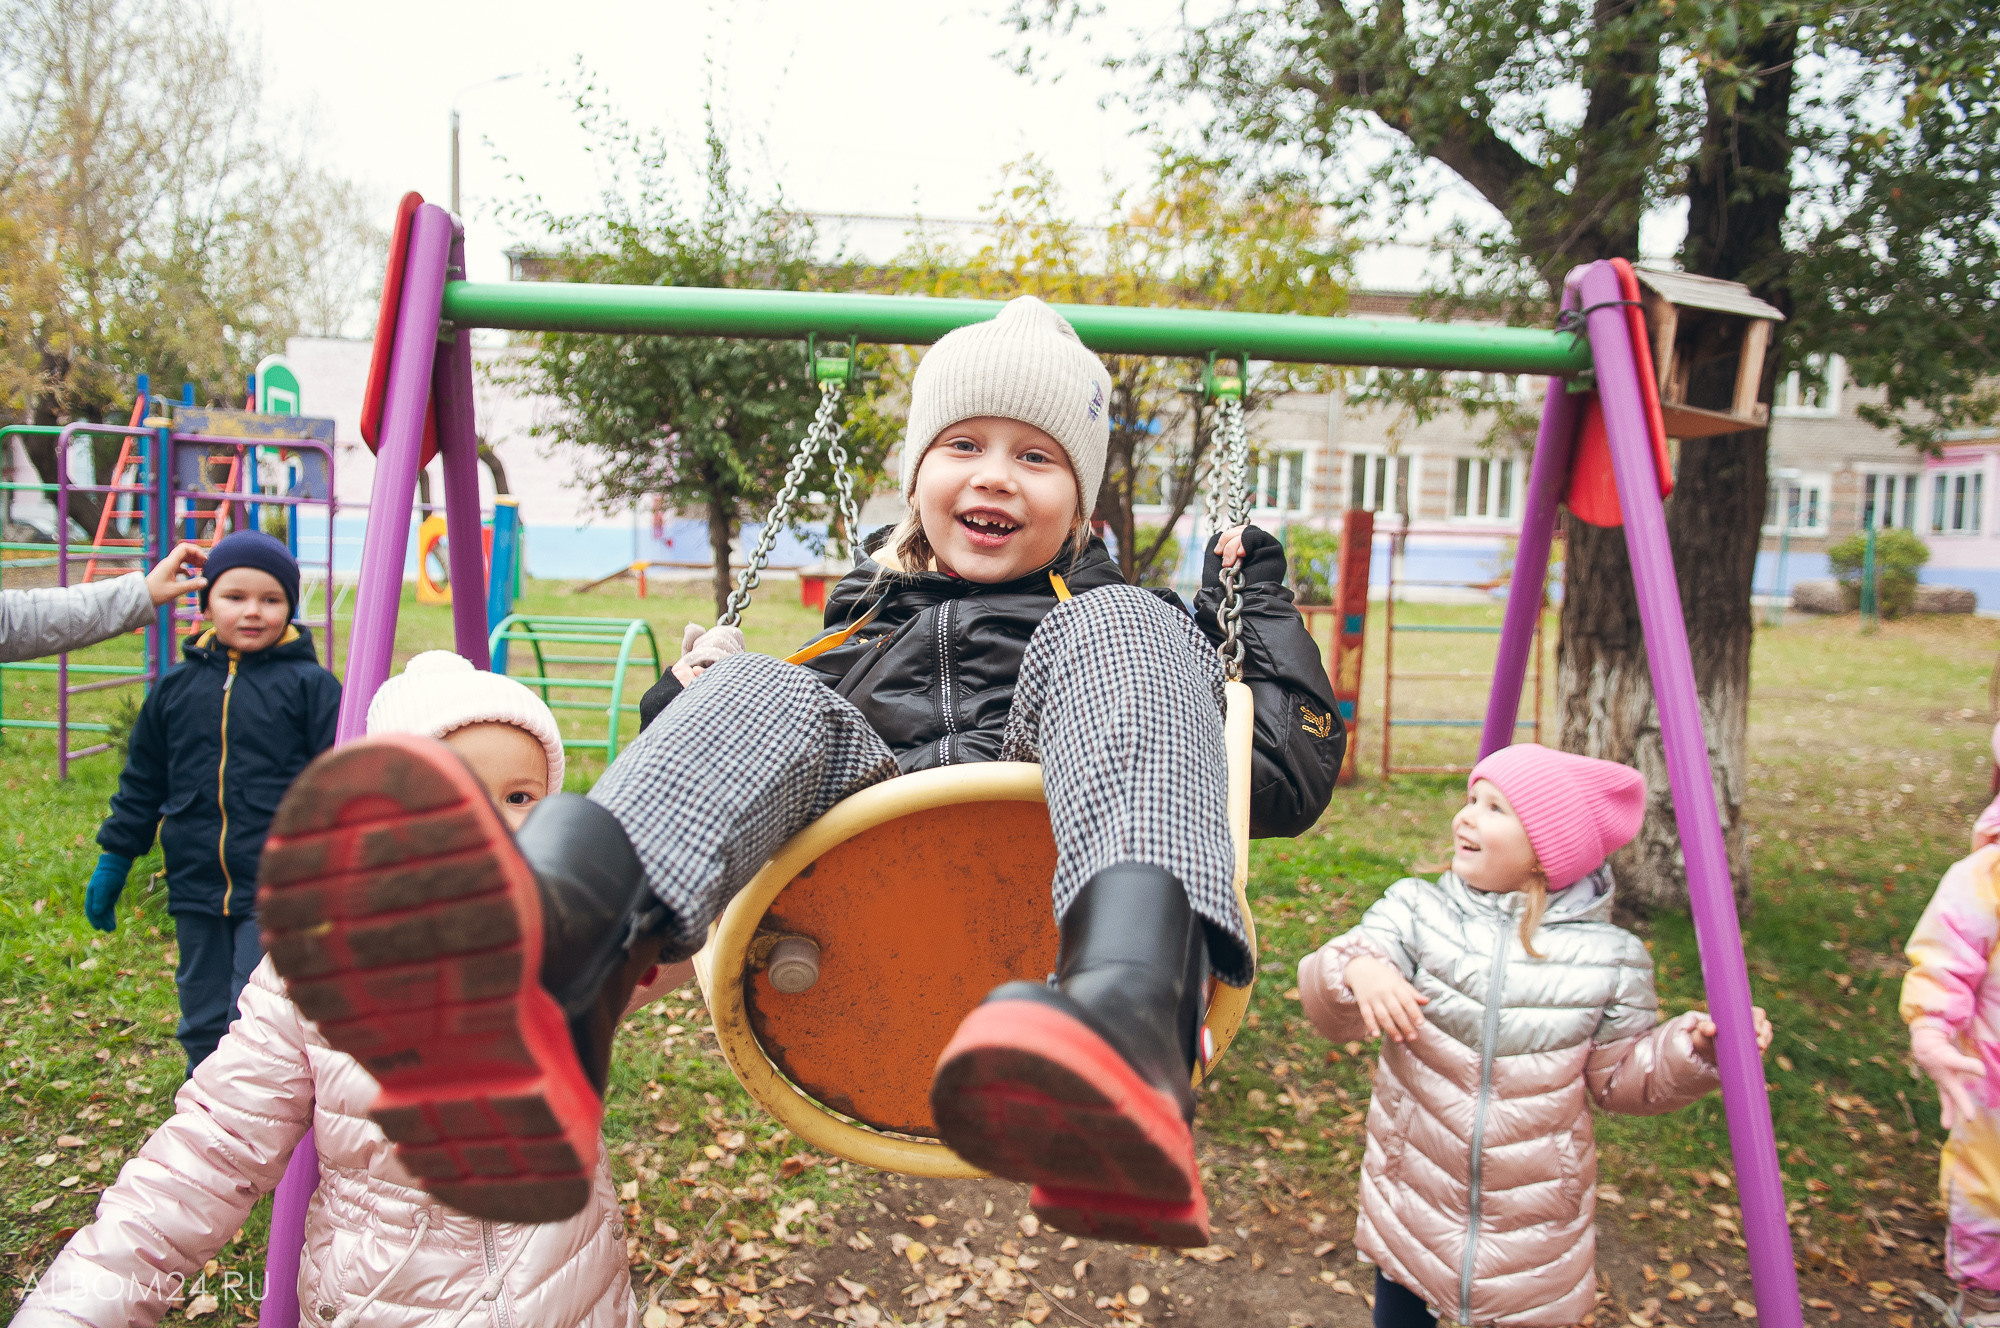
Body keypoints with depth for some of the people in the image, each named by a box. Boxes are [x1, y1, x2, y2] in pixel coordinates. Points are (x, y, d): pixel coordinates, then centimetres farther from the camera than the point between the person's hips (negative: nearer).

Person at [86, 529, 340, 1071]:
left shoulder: (310, 685, -5)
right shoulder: (175, 688, 7)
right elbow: (142, 784, 17)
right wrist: (113, 861, 18)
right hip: (196, 890, 5)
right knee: (203, 1023, 15)